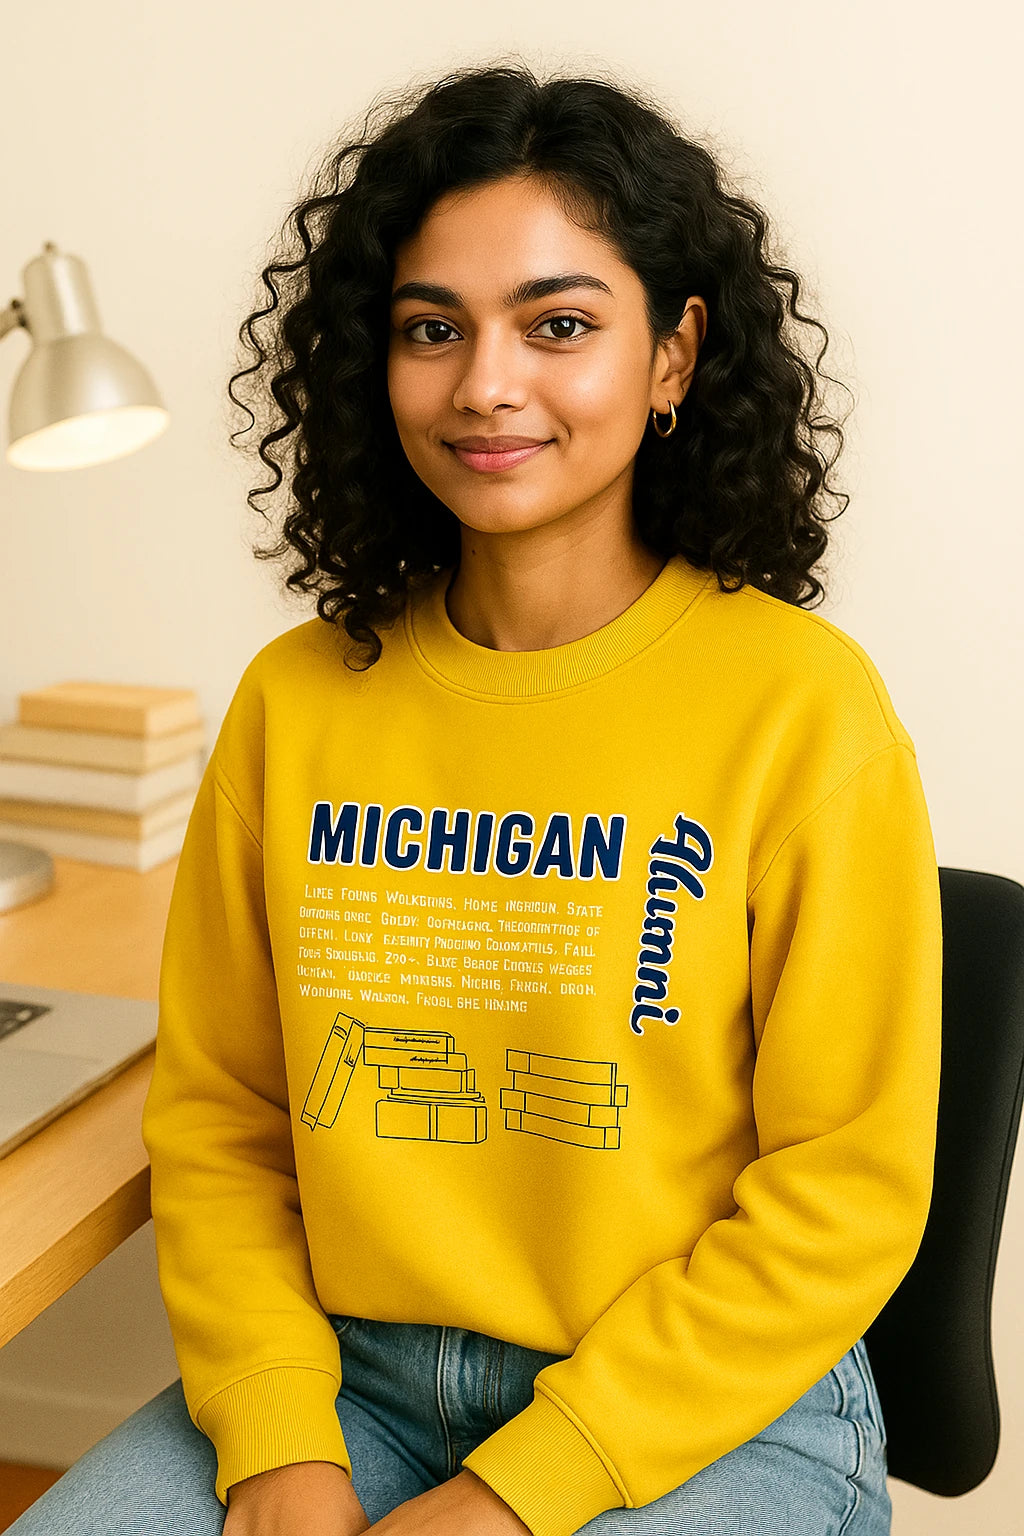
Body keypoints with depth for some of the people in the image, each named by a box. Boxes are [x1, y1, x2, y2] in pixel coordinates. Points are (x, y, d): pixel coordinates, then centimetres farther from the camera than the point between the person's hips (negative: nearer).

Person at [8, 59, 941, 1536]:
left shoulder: (801, 702, -10)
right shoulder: (298, 697, 2)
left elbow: (844, 1191, -8)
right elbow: (216, 1119, 6)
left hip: (710, 1413, -2)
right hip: (345, 1376, 3)